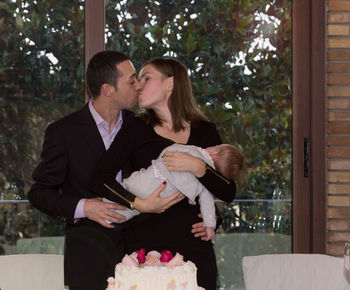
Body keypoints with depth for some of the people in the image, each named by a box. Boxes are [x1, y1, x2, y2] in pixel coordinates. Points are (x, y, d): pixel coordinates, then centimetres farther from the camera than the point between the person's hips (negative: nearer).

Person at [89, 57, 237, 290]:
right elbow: (99, 179, -5)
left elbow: (229, 193, 3)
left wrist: (198, 168, -12)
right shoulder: (137, 130, 6)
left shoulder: (205, 132, 10)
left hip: (194, 247, 1)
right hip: (146, 247, -1)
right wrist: (139, 203, -16)